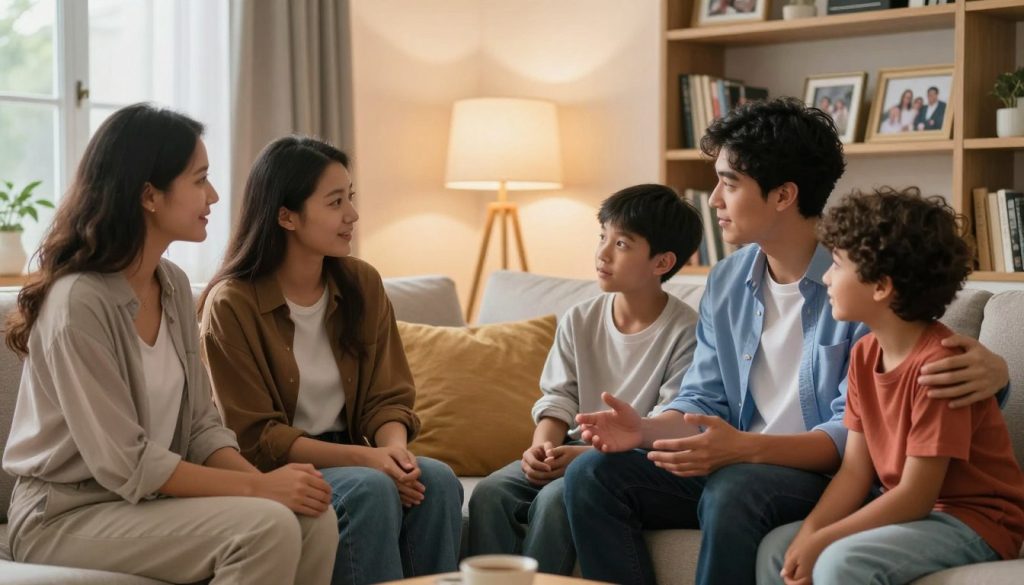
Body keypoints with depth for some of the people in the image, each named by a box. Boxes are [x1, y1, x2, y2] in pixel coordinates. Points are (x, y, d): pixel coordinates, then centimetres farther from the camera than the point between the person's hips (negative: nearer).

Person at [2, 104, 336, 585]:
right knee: (266, 527, -26)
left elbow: (200, 426, 5)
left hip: (150, 501, 7)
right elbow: (126, 465, -22)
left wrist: (262, 479, -13)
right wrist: (258, 486, -21)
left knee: (314, 518, -16)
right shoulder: (78, 302, -21)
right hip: (66, 516, -7)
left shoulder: (174, 286, 4)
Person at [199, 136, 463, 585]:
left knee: (437, 481, -24)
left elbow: (388, 396, 4)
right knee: (370, 489, -32)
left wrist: (393, 448, -20)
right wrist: (362, 457, -24)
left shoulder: (363, 284, 3)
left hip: (350, 459, 5)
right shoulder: (231, 304, -13)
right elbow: (255, 438, -14)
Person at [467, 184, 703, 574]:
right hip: (575, 451, 6)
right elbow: (558, 397, 7)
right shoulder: (579, 321, 8)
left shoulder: (685, 333, -10)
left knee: (555, 498, -31)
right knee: (490, 492, -19)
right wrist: (543, 445, -15)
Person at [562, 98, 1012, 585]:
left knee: (731, 490, -37)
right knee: (592, 474, -12)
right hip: (735, 467, 7)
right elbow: (702, 400, 10)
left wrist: (746, 448, -30)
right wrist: (647, 429, -11)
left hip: (825, 475, -6)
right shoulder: (725, 283, 9)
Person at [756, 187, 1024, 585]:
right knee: (777, 548, 0)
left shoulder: (938, 361, -23)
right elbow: (855, 470, 2)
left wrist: (821, 541, -19)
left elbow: (915, 496, -23)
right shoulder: (864, 354, 4)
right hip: (916, 510, 9)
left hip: (975, 520, -9)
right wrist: (809, 534, -14)